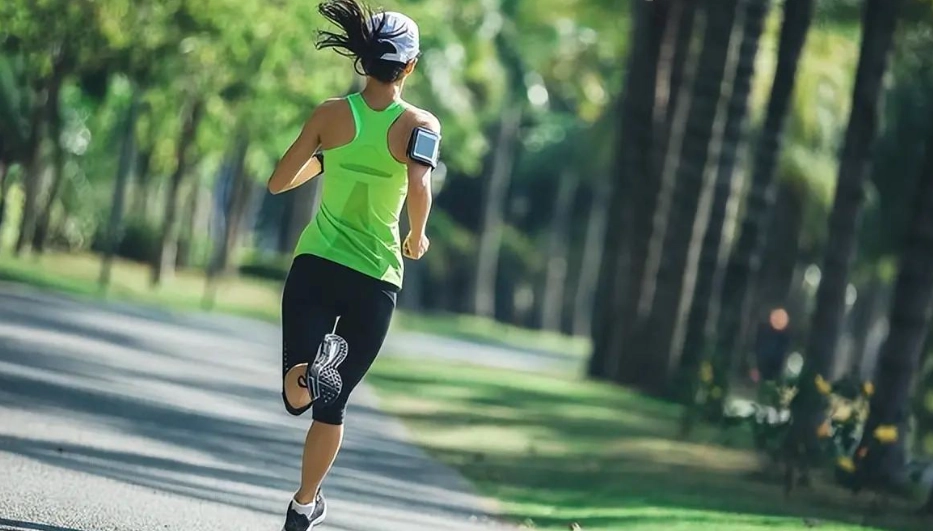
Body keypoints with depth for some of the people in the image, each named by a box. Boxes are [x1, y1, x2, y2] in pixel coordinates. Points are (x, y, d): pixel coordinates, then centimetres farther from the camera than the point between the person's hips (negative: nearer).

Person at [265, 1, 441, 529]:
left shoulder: (331, 114, 0)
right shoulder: (420, 124, -5)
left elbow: (279, 182, 3)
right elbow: (419, 189, -22)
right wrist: (417, 239, -3)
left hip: (315, 265, 1)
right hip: (376, 279, 0)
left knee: (299, 398, -3)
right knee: (332, 404, 15)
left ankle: (309, 368, -35)